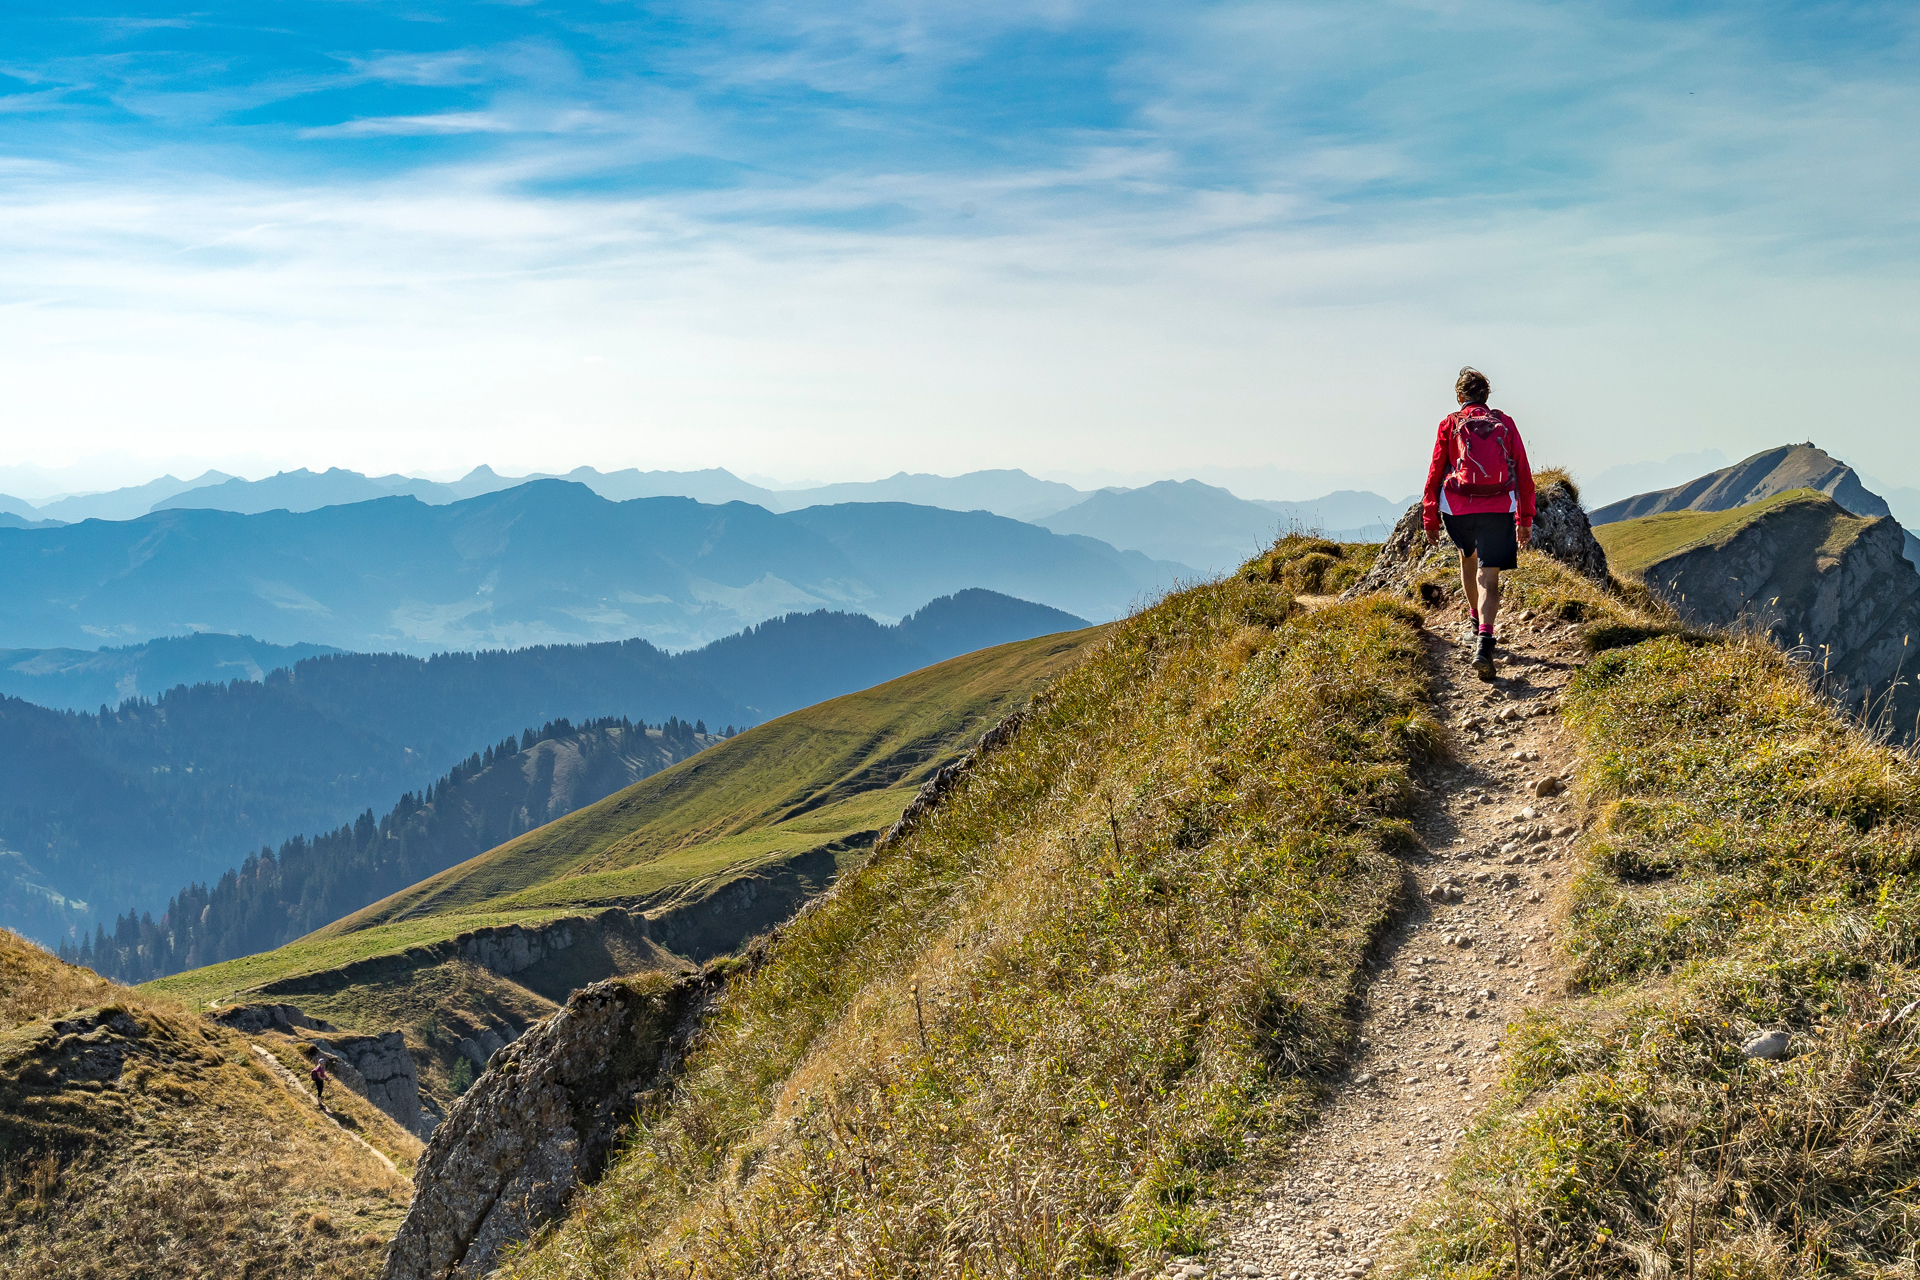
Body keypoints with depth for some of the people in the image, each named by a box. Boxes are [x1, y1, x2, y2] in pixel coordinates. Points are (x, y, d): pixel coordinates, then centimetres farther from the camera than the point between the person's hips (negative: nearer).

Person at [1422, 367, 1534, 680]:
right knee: (1489, 576, -5)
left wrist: (1430, 517, 10)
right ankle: (1483, 641, -24)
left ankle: (1474, 620, 41)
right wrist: (1525, 519, 13)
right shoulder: (1505, 424, 10)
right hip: (1499, 508, 0)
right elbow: (1523, 474, 8)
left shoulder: (1450, 424, 6)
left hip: (1458, 506, 1)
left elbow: (1435, 472, 4)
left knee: (1468, 557, 30)